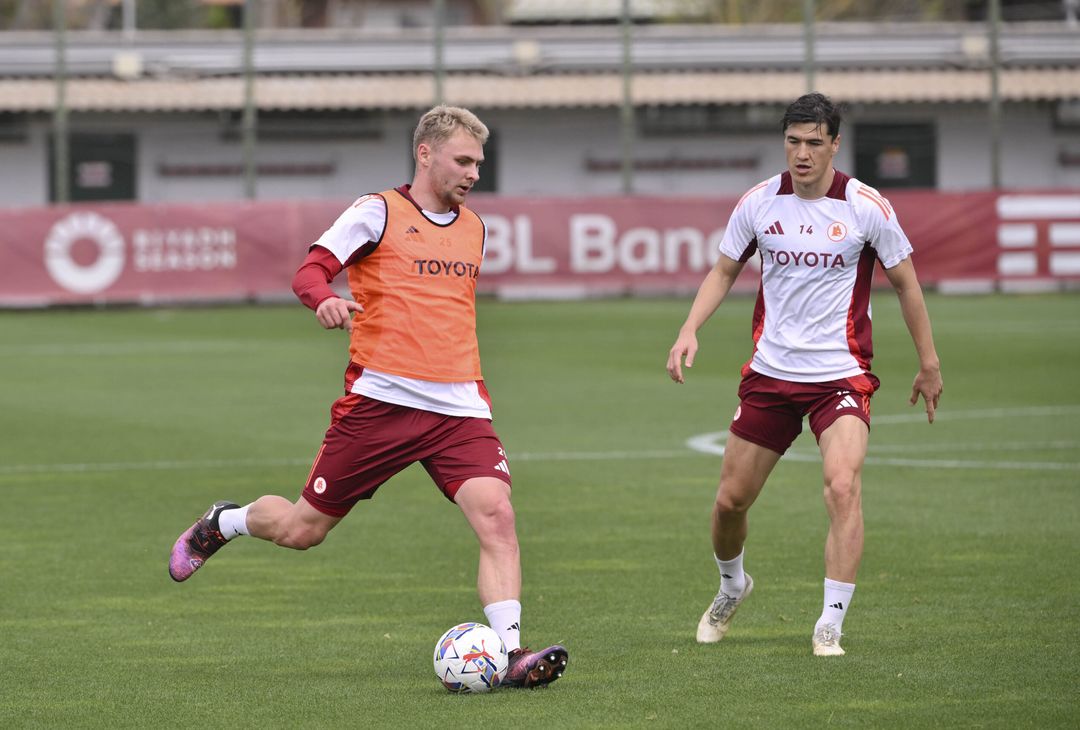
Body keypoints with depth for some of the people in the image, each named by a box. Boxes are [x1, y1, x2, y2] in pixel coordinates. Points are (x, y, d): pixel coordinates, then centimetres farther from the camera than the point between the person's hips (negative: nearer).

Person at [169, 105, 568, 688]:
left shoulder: (474, 229, 17)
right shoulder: (378, 212, -1)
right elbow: (310, 272, -8)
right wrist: (326, 300, -30)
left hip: (457, 408, 4)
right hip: (380, 398, -4)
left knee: (495, 513, -20)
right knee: (302, 529, 6)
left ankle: (509, 655, -23)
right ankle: (223, 523, 38)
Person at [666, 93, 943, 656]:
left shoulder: (866, 207, -7)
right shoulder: (758, 203, -1)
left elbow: (904, 282, 4)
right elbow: (724, 271, 12)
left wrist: (928, 363, 7)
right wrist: (690, 329, -4)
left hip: (841, 376, -3)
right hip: (769, 373, 3)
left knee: (843, 486, -24)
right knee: (731, 499, 7)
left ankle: (830, 625, -18)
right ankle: (731, 588, 39)